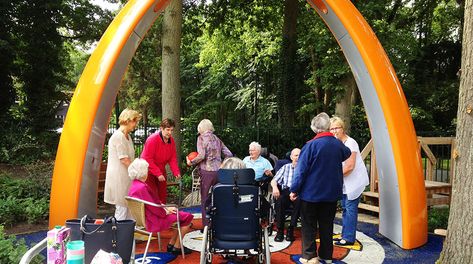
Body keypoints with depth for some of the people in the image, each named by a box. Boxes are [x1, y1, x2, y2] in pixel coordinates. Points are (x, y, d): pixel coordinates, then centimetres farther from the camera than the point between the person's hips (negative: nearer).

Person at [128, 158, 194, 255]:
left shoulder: (135, 185, 6)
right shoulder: (142, 187, -27)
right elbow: (153, 207, -24)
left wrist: (165, 207, 4)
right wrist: (166, 211, -8)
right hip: (153, 221, -10)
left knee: (182, 215, 19)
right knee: (187, 217, -1)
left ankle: (171, 244, 23)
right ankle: (176, 247, 11)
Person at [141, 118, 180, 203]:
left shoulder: (171, 140, -2)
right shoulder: (152, 139, -21)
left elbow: (173, 158, 0)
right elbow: (147, 159, -22)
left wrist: (176, 172, -14)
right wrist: (158, 174, -24)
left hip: (161, 171, 6)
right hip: (149, 171, -6)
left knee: (163, 195, 12)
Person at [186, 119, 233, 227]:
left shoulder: (202, 137, -1)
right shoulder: (216, 138, 14)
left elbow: (201, 156, -14)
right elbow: (229, 154, 10)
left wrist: (191, 162, 0)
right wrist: (223, 165, 22)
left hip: (206, 171, -5)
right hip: (218, 171, 5)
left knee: (205, 199, 4)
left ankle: (206, 225, 7)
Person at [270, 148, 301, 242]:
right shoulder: (285, 167, 22)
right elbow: (274, 180, 14)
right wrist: (275, 187, -10)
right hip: (286, 191, 1)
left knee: (299, 201, -36)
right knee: (280, 200, -33)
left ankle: (291, 229, -25)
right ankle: (280, 230, -23)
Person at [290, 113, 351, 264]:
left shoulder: (311, 145, -17)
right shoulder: (338, 144, -2)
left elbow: (301, 169, -17)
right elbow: (347, 154, 23)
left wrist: (294, 189, -11)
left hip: (311, 193, -4)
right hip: (331, 193, 5)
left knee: (309, 225, 7)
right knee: (326, 225, 15)